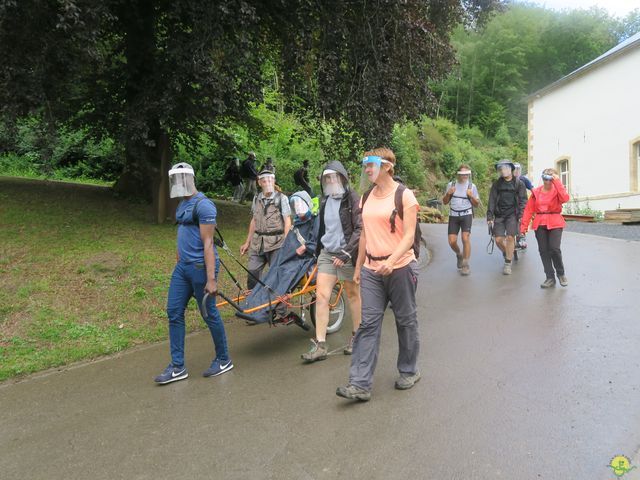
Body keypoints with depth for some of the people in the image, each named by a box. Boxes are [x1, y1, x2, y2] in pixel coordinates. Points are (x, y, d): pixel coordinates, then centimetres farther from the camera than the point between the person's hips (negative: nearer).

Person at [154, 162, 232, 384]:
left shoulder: (202, 204, -13)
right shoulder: (182, 205, 15)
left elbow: (207, 243, -18)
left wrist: (211, 279, -21)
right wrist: (179, 262, 19)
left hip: (200, 266, -9)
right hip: (182, 266, 9)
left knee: (209, 314, 3)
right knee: (174, 313, 7)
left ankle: (223, 360, 21)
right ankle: (177, 366, 16)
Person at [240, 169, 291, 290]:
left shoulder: (281, 198, -4)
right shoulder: (256, 198, 10)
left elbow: (287, 222, -6)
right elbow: (254, 221, 16)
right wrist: (247, 242, 16)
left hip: (275, 243, -4)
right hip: (257, 242, 4)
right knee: (252, 274, 4)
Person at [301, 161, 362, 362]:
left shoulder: (353, 199, -9)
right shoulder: (325, 201, 11)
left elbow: (360, 229, -15)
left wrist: (347, 252, -21)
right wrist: (317, 248, 20)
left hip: (346, 255, -5)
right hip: (326, 253, 5)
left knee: (353, 294, 10)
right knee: (321, 296, -4)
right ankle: (320, 345, -1)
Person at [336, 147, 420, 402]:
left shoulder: (404, 195, -8)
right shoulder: (366, 197, 10)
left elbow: (409, 236, -14)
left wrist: (391, 261, -28)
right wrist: (358, 266, 16)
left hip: (400, 267, -5)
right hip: (371, 269, 5)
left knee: (405, 321, 10)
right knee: (368, 324, 0)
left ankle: (409, 371, 30)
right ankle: (360, 384, 1)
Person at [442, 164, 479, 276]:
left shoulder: (471, 186, 5)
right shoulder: (451, 185, 7)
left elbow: (477, 204, 8)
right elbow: (445, 202, 10)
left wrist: (471, 196, -12)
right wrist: (448, 194, -9)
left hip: (466, 215, -2)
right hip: (453, 216, 2)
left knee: (466, 238, -17)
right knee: (452, 241, -4)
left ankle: (465, 265, -7)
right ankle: (459, 255, 29)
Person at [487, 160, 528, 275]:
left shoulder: (519, 184, 6)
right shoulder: (496, 184, 11)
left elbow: (523, 201, 1)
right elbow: (492, 201, 7)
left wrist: (521, 216, -11)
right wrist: (489, 217, -1)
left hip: (512, 214, -2)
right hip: (499, 215, 2)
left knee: (510, 237, -12)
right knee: (498, 240, -5)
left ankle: (508, 263, 0)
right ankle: (507, 253, 27)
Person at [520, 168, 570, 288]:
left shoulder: (557, 190, 2)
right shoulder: (536, 192, 8)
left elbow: (565, 198, -22)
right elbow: (529, 209, 5)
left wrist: (557, 181, -18)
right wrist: (524, 225, -2)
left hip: (555, 223, -3)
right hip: (540, 224, 3)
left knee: (554, 249, -14)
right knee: (543, 251, 3)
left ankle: (561, 274, 12)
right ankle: (550, 278, 14)